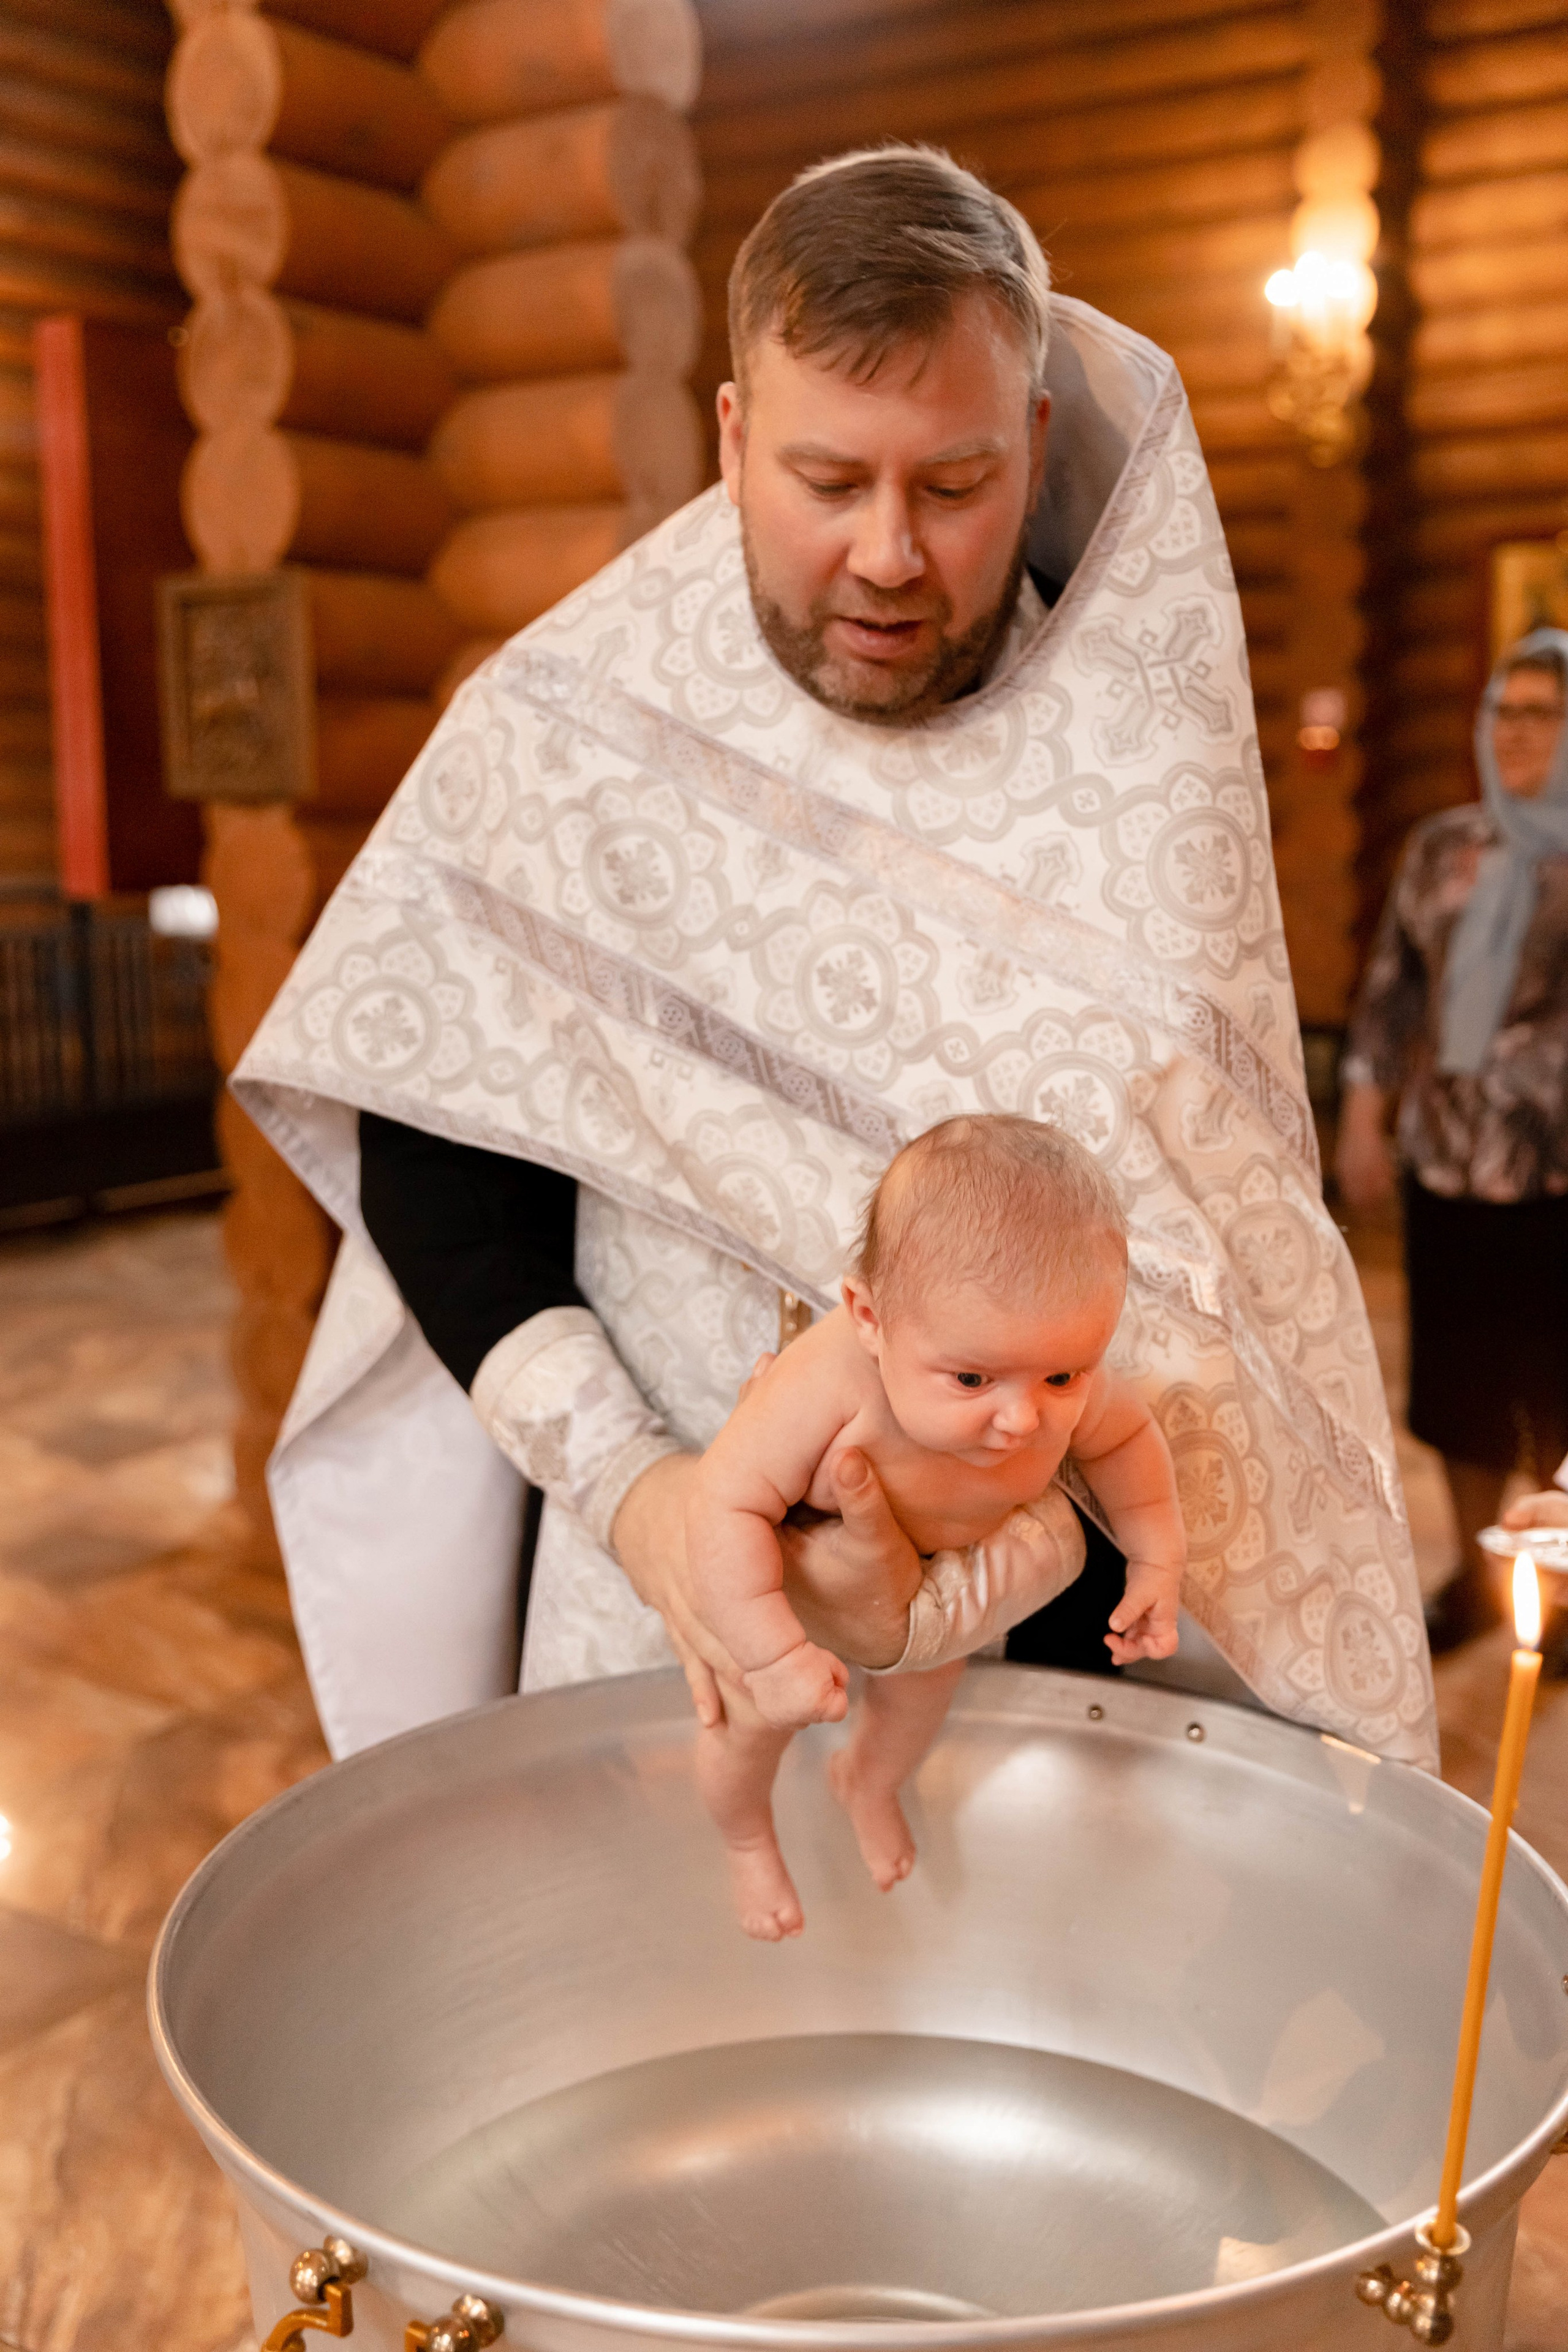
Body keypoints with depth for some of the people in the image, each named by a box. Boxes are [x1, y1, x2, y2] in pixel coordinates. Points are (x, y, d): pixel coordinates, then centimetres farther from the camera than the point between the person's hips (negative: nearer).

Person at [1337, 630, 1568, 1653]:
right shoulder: (1444, 848, 8)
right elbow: (1393, 986, 11)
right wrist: (1364, 1116, 7)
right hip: (1446, 1160, 4)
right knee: (1460, 1377, 13)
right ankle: (1475, 1573, 30)